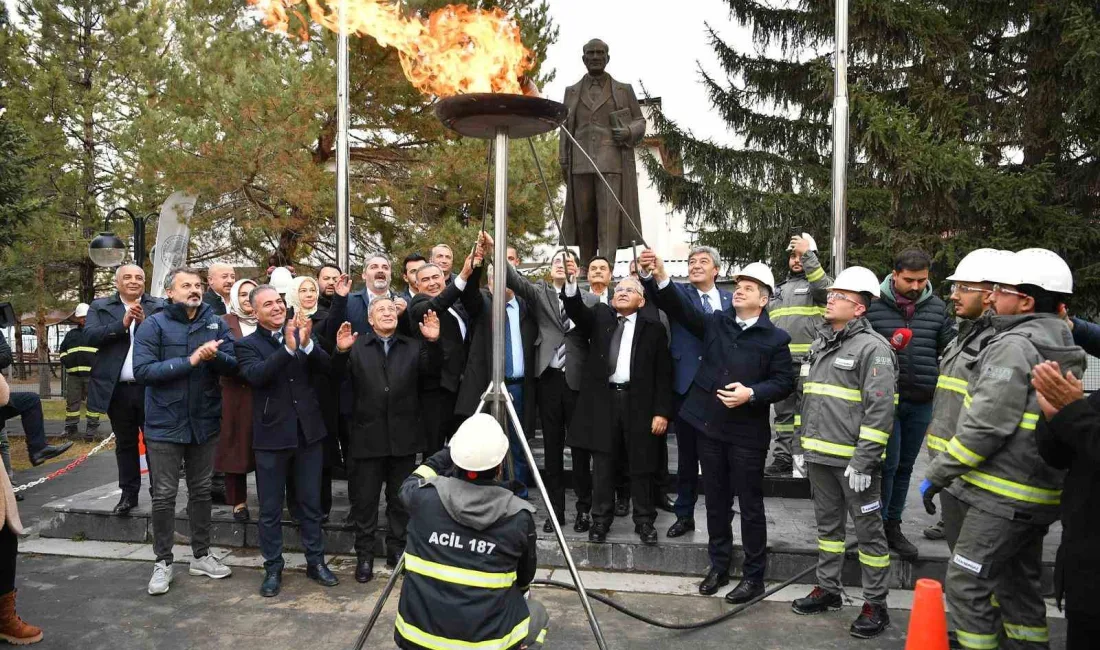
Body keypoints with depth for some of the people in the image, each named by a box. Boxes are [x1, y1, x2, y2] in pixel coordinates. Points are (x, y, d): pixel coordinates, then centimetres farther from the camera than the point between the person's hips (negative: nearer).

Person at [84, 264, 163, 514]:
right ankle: (128, 493, 20)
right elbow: (91, 335, -7)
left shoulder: (159, 307, 5)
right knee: (125, 443, 11)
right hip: (117, 389, 1)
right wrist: (123, 323, -16)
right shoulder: (100, 307, 8)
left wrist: (144, 321, -19)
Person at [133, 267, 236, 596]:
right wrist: (189, 361, -22)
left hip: (205, 422, 3)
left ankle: (201, 555, 27)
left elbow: (233, 365, -4)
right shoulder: (153, 325, -7)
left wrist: (215, 355, -25)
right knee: (164, 495, 4)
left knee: (201, 491, 14)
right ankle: (163, 562, 18)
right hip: (165, 424, -3)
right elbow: (142, 371, -16)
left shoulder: (217, 324, 2)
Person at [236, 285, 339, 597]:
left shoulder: (303, 335, 5)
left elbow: (327, 368, -7)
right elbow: (255, 375, -22)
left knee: (311, 504, 13)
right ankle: (273, 568, 23)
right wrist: (288, 348, -32)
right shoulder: (247, 345, -3)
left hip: (308, 431, 3)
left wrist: (306, 343, -23)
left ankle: (315, 562, 25)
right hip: (271, 435, -2)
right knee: (271, 509, 9)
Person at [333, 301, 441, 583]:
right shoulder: (356, 346, 4)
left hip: (403, 436, 2)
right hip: (368, 435, -1)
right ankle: (364, 554, 21)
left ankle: (397, 550, 27)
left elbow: (429, 368, -8)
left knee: (401, 499, 12)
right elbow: (338, 374, -9)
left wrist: (433, 342, -27)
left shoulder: (413, 346, 8)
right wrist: (341, 351, -30)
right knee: (364, 499, 7)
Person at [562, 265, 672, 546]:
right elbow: (577, 311, -10)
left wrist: (662, 411, -6)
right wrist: (571, 282, -28)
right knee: (603, 465, 8)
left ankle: (644, 521, 21)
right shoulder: (599, 317, 11)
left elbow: (663, 375, 2)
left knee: (641, 466, 7)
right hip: (603, 400, 1)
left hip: (638, 402, -1)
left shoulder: (653, 329, 5)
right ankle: (601, 520, 20)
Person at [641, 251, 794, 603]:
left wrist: (751, 394, -20)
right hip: (709, 426, 4)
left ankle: (753, 575, 20)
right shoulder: (714, 322, 5)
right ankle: (718, 566, 29)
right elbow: (680, 308, -7)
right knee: (716, 501, 15)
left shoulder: (775, 338, -2)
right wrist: (661, 277, -23)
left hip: (748, 432, -3)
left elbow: (784, 382, -5)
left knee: (750, 505, 6)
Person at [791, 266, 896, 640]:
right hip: (819, 457, 8)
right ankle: (828, 589, 31)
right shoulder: (820, 344, 14)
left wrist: (863, 461, -20)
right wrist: (803, 447, 17)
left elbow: (880, 409, -17)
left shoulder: (873, 347, -11)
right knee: (827, 525, 17)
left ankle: (876, 605, 16)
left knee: (868, 531, 4)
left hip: (853, 460, -7)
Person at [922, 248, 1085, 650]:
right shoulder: (1061, 349, 13)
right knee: (1019, 583, 19)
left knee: (966, 583, -3)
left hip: (1003, 495, -10)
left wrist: (936, 474, -14)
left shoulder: (1013, 345, -16)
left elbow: (985, 425, -22)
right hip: (1038, 494, 10)